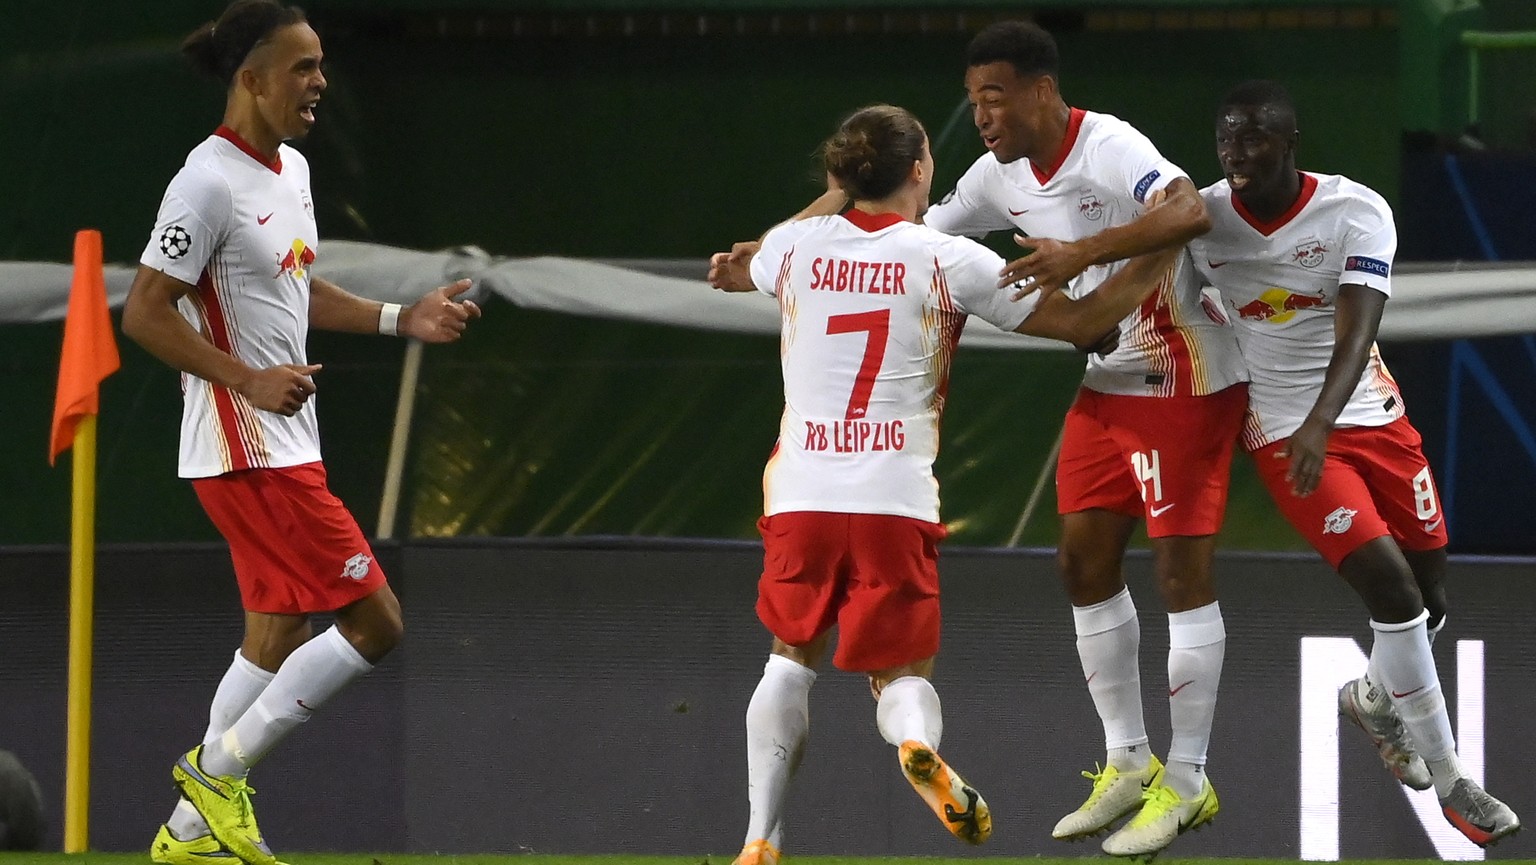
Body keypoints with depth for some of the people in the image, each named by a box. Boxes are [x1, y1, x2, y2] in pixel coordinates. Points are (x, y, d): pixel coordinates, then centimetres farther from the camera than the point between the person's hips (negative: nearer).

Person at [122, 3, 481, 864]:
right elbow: (146, 314, -18)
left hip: (285, 448, 10)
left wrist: (403, 319, 17)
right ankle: (221, 768, -2)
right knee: (375, 620, -10)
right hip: (249, 453, -10)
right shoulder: (210, 181, -17)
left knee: (279, 634, 13)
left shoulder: (292, 170, 13)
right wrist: (251, 380, -25)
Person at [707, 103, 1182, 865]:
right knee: (901, 670, 11)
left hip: (800, 495, 2)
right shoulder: (949, 262, 0)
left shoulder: (795, 245, 6)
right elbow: (1083, 320, 3)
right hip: (896, 501, -2)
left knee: (792, 655, 20)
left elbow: (743, 271, 32)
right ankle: (917, 745, -27)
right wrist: (1163, 252, 14)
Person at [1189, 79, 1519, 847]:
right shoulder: (1203, 218, -10)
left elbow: (1356, 335, -25)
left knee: (1429, 601, 10)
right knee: (1392, 588, -17)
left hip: (1374, 419, 2)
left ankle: (1373, 698, 45)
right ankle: (1449, 782, -5)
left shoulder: (1357, 213, -14)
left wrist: (1321, 422, -40)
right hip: (1285, 435, -2)